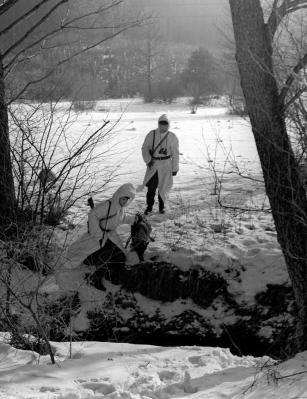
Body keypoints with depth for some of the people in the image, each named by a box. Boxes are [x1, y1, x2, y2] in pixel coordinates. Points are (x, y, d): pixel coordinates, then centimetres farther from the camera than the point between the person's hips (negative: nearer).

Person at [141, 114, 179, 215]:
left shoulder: (172, 137, -4)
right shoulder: (151, 135, -3)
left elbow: (175, 154, 2)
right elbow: (144, 148, 3)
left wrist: (175, 168, 2)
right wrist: (148, 160, -11)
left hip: (166, 165, 0)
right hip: (153, 164, 0)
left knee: (163, 187, 7)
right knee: (151, 186, -3)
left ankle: (161, 206, 26)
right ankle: (149, 207, 12)